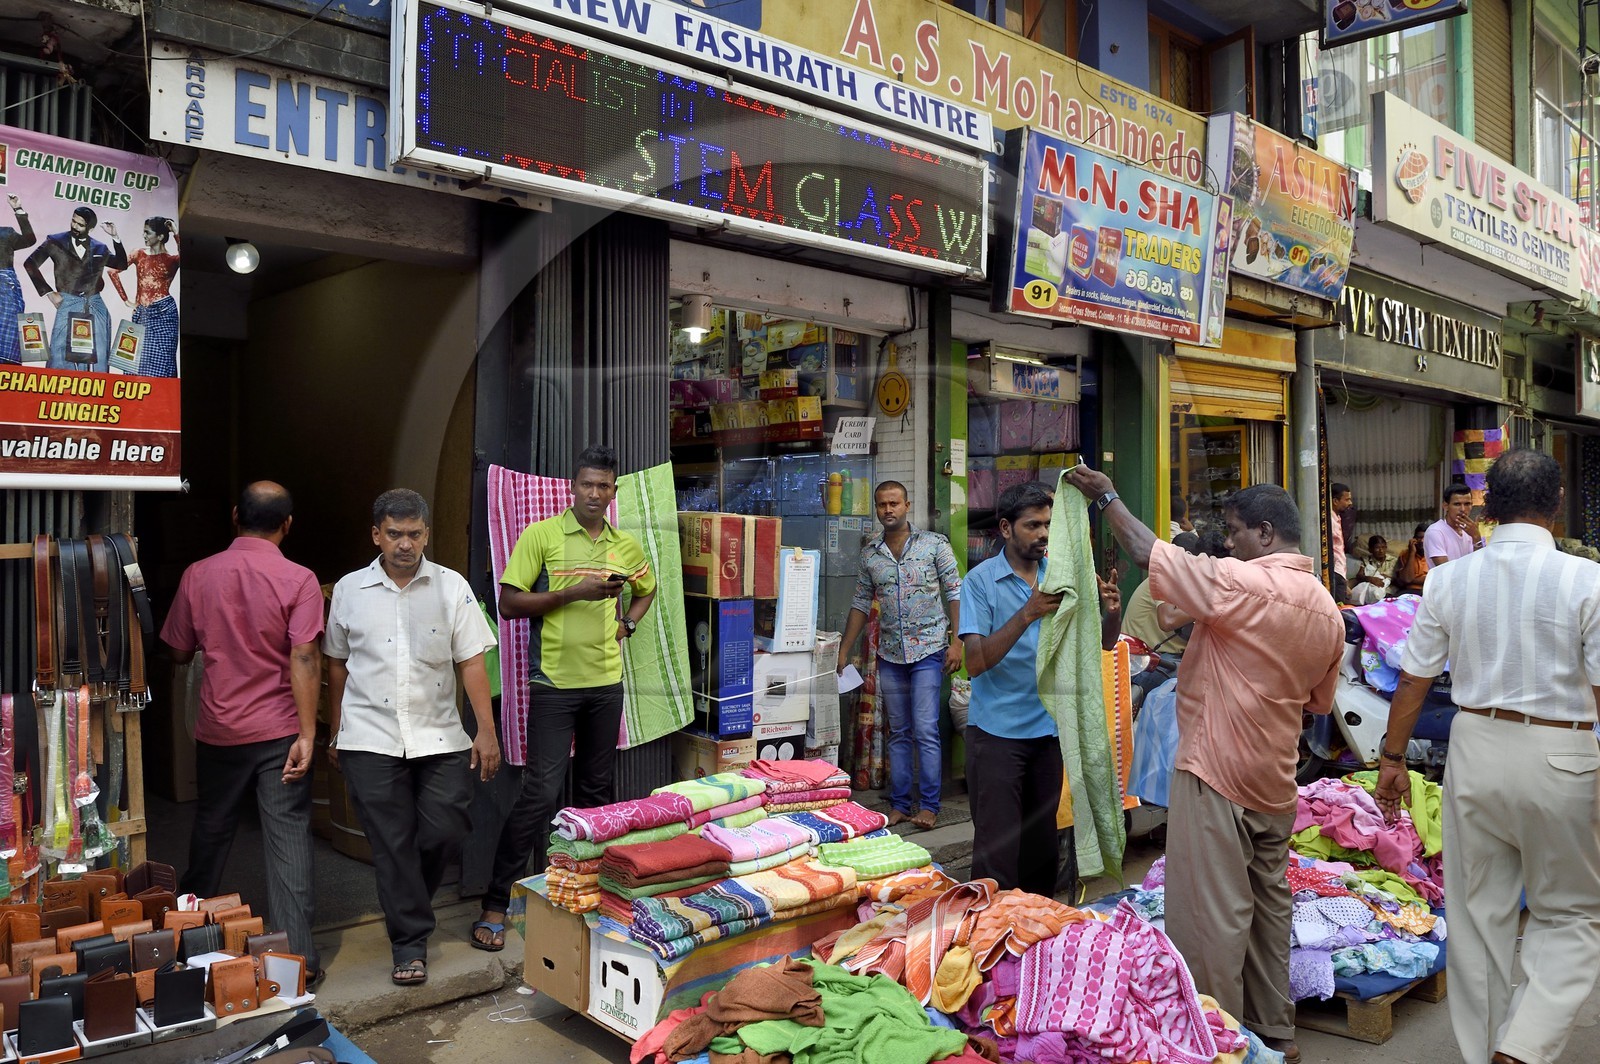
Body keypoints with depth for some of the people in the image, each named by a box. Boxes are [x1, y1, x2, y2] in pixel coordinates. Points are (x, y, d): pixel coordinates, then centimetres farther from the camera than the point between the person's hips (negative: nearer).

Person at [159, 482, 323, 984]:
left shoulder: (198, 575, -1)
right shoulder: (299, 580, -10)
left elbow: (179, 652, 9)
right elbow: (304, 659, -17)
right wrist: (307, 734, -17)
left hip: (218, 730, 3)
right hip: (279, 731, -3)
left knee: (211, 831, 20)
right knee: (288, 839, 1)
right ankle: (298, 957, 2)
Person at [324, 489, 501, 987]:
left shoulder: (451, 587, 1)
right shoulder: (350, 590, 5)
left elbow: (471, 662, 0)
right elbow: (337, 665, 13)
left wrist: (487, 731, -5)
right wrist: (335, 733, 14)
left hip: (440, 739, 0)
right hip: (371, 740, 0)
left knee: (445, 833, 1)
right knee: (392, 844, 3)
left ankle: (407, 904, 30)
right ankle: (410, 940, 16)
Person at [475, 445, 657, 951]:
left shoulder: (626, 546, 9)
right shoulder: (541, 535, -4)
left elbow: (646, 590, 28)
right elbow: (509, 603, -8)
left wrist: (626, 624, 9)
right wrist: (573, 593, -17)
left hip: (606, 682, 5)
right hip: (555, 682, -5)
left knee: (596, 790, 13)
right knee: (540, 793, -8)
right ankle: (495, 904, 3)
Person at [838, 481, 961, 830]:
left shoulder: (934, 544, -2)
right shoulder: (870, 554, 8)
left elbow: (954, 594, -3)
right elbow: (861, 604, 14)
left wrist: (956, 642, -11)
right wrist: (843, 651, 11)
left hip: (928, 649, -4)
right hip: (890, 655, 4)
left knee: (925, 731, -7)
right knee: (898, 733, 10)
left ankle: (929, 805, 3)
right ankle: (899, 804, 17)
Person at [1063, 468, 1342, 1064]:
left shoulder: (1239, 583, -18)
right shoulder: (1328, 609, 8)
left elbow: (1147, 551, -14)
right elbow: (1318, 702, 18)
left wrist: (1106, 496, 0)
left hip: (1215, 775, -9)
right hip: (1275, 784, 9)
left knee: (1212, 918, 0)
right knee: (1269, 908, 18)